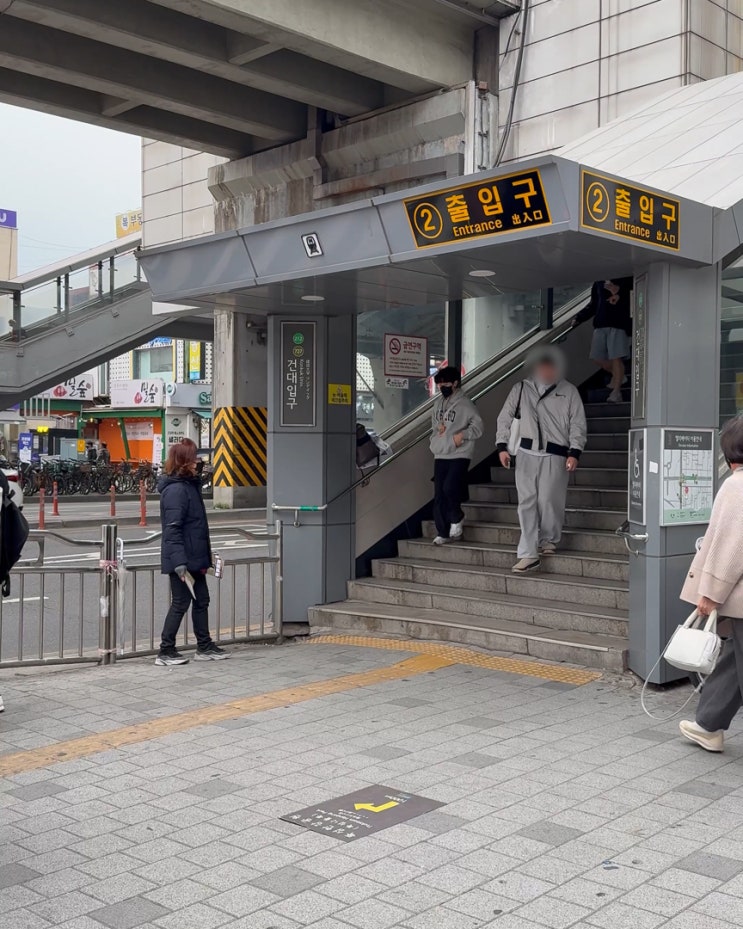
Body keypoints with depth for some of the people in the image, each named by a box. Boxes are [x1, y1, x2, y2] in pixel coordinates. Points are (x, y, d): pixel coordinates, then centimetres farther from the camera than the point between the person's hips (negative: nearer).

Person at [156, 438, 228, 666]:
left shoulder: (190, 484, 13)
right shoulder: (176, 489, -18)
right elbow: (172, 529, -23)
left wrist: (204, 556, 22)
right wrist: (179, 562, -27)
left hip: (194, 557, 10)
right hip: (182, 559, -10)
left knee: (201, 600, 15)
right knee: (181, 602, -1)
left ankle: (205, 647, 25)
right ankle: (166, 651, 10)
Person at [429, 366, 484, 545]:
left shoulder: (464, 403, -7)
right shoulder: (438, 403, 14)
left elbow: (478, 426, -10)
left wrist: (463, 434, -23)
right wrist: (437, 429, 7)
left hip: (459, 455, -6)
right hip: (440, 455, 6)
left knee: (450, 488, -20)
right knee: (439, 496, 4)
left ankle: (456, 518, 8)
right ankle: (442, 532, 13)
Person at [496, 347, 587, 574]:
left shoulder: (568, 391, 5)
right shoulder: (521, 389, 9)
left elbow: (578, 425, 4)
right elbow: (505, 417, 13)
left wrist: (574, 452, -6)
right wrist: (502, 446, 4)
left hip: (555, 455, -2)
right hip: (527, 453, 2)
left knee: (548, 501, -6)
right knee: (527, 503, -3)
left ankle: (549, 540, 22)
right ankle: (529, 555, -1)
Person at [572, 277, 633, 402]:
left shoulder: (627, 279, 2)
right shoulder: (599, 282, 14)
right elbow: (593, 304, 22)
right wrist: (579, 318, 19)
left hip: (619, 325, -5)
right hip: (600, 324, 5)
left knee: (616, 358, -9)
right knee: (597, 357, 4)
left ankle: (616, 391, -5)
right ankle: (618, 376, 26)